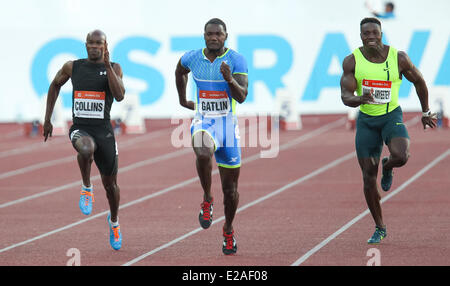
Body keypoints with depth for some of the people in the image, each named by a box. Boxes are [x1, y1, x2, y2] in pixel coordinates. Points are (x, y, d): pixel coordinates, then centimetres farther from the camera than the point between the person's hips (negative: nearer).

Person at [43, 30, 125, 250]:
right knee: (86, 148, -39)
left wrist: (107, 65, -21)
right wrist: (47, 119, 19)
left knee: (110, 183, 11)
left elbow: (119, 96, -17)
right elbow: (55, 85, 22)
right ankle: (87, 189, -12)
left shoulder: (113, 68, -1)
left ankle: (114, 221, 40)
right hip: (80, 129, -1)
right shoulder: (73, 67, 3)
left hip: (104, 130, 1)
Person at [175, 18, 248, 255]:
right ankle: (207, 200, -13)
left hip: (228, 124, 0)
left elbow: (242, 97, -17)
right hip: (203, 122, 0)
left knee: (230, 189, 7)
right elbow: (179, 71, 25)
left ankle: (228, 229, 31)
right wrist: (182, 100, 26)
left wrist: (229, 79, -34)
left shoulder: (236, 60, -8)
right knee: (203, 154, -36)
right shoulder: (192, 58, 0)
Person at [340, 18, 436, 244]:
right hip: (366, 121, 1)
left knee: (401, 156, -30)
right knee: (369, 177, 1)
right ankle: (380, 229, 17)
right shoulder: (352, 61, -8)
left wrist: (426, 112, 16)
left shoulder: (399, 58, -9)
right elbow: (345, 97, -13)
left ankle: (388, 166, 10)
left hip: (392, 117, -1)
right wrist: (360, 99, -36)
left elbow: (419, 81, 7)